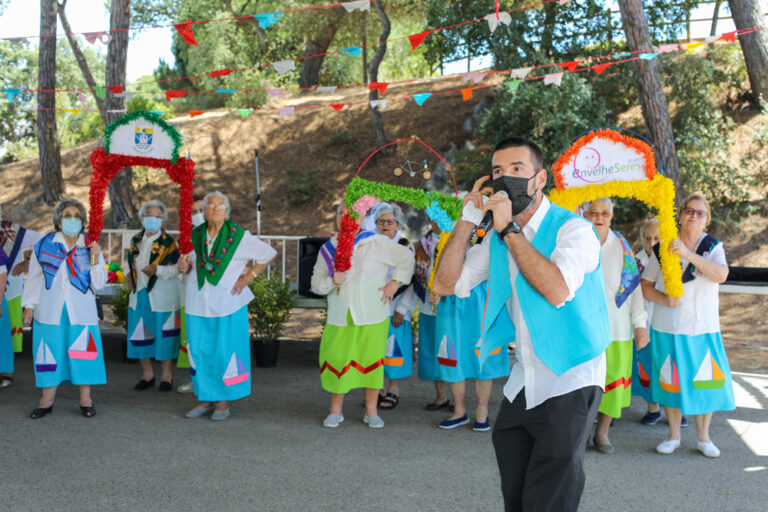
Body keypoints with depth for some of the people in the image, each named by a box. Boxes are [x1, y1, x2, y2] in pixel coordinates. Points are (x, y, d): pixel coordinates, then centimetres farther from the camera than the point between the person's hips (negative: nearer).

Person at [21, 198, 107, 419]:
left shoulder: (90, 247, 6)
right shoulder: (44, 244, 5)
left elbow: (98, 284, 2)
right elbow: (34, 277, 9)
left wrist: (95, 259, -10)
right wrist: (30, 305, 5)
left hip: (81, 312, 0)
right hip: (50, 311, 0)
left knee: (82, 352, -1)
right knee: (50, 352, 2)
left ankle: (85, 400, 9)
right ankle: (47, 400, 13)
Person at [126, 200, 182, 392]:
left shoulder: (168, 242, -4)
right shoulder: (136, 240, 13)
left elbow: (176, 268, -10)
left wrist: (157, 270, -25)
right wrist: (129, 275, 8)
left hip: (162, 296, -5)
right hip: (139, 294, 5)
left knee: (163, 334, -1)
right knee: (139, 333, 6)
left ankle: (166, 375, 12)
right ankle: (147, 374, 21)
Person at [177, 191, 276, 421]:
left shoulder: (239, 236, -4)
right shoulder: (195, 235, 6)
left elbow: (269, 254, 6)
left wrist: (249, 275, -2)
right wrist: (184, 267, -3)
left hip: (228, 305, -3)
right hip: (198, 305, 4)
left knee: (225, 352, -1)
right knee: (199, 352, 6)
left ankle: (223, 401, 12)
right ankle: (206, 399, 20)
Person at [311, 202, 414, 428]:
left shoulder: (376, 242, -2)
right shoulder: (327, 249, 7)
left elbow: (406, 257, 7)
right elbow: (316, 283, 8)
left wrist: (394, 283, 1)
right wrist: (332, 281, -12)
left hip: (372, 316, -2)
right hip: (339, 317, 2)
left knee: (372, 359, 3)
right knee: (336, 361, 0)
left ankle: (371, 411, 16)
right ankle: (335, 410, 16)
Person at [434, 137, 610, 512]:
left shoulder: (573, 229, -12)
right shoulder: (498, 239, 9)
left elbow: (557, 290, -29)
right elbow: (445, 284, 3)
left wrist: (509, 230, -23)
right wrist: (468, 220, -4)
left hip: (569, 382, -7)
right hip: (522, 382, 7)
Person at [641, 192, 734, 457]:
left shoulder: (713, 247, 2)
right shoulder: (662, 248, 1)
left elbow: (721, 275, -19)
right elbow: (646, 285, 5)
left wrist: (688, 254, -29)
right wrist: (664, 299, -15)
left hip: (703, 328, 0)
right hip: (668, 328, 0)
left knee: (704, 382, 3)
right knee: (670, 381, 5)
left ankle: (704, 437, 20)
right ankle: (673, 435, 22)